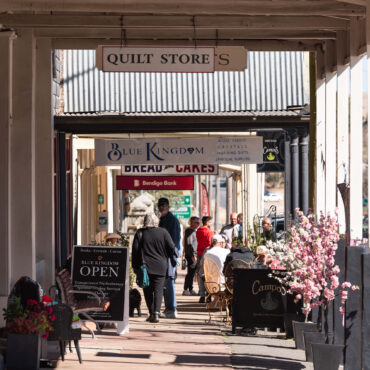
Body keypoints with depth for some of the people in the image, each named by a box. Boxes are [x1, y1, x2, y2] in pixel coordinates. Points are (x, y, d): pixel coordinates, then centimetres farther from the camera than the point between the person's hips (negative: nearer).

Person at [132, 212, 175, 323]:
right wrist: (171, 259, 17)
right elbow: (171, 248, -1)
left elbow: (135, 250, -2)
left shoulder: (140, 233, -2)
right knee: (158, 290, 1)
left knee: (148, 291, 11)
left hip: (145, 267, 0)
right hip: (160, 267, 0)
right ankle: (156, 313, -13)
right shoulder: (163, 232, -1)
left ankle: (152, 313, 12)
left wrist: (135, 266, 5)